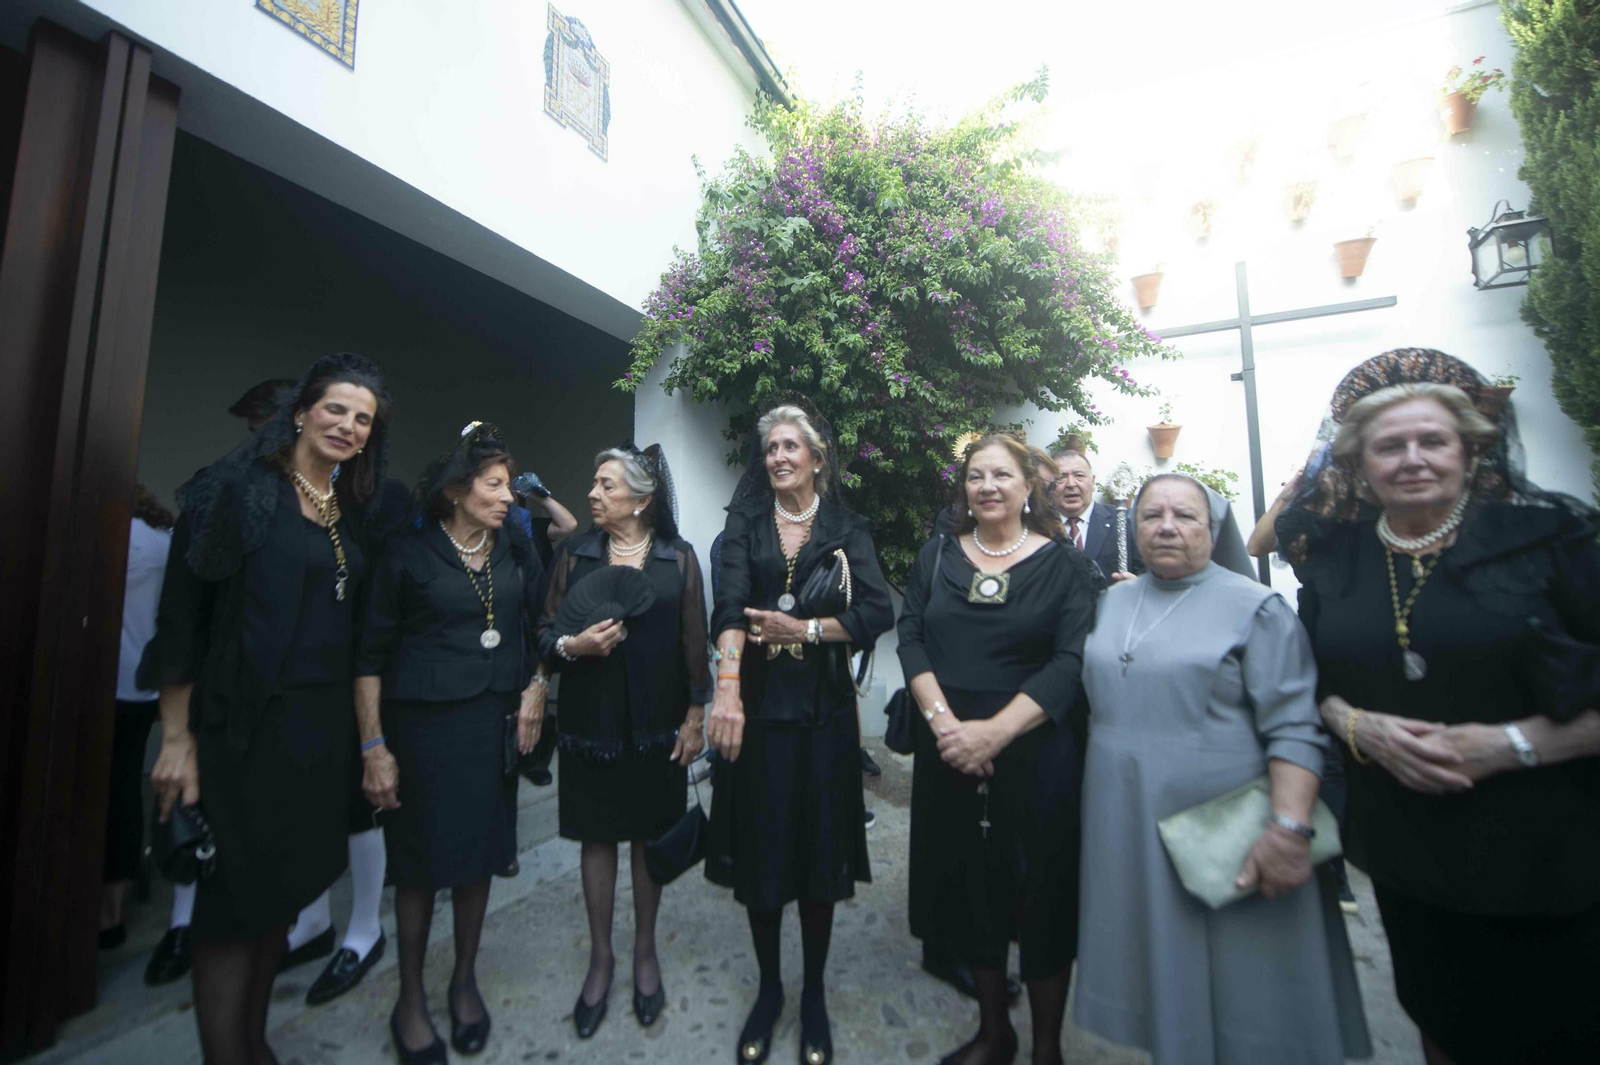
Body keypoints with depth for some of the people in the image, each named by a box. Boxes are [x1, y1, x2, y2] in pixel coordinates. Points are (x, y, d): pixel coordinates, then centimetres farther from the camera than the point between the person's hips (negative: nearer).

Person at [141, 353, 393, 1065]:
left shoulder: (355, 514, 11)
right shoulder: (238, 490, -6)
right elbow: (182, 613, -9)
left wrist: (366, 737, 7)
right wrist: (178, 738, -13)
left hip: (325, 725, 6)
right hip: (247, 726, -6)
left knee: (284, 887, 17)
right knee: (235, 898, 4)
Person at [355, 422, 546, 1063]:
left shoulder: (516, 549, 3)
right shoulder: (409, 553, -7)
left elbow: (540, 623, 13)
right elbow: (370, 655, -5)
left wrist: (536, 685, -1)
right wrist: (374, 747, -8)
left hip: (492, 721, 3)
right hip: (422, 723, -3)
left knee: (478, 854, 13)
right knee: (421, 863, 8)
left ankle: (464, 981, 36)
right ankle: (410, 999, 32)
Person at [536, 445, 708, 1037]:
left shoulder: (678, 558, -3)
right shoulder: (575, 556, 1)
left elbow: (694, 642, -2)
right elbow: (545, 633, 3)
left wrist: (695, 717, -3)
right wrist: (572, 645, -19)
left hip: (657, 725, -1)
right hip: (591, 722, 1)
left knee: (650, 837, 12)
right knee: (597, 837, 12)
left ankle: (645, 953, 34)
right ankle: (600, 958, 32)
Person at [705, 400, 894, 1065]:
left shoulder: (847, 529, 4)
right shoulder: (745, 522, 4)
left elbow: (878, 611, -8)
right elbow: (731, 605, -13)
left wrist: (807, 629, -16)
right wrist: (727, 690, -26)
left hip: (822, 710, 0)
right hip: (756, 707, 1)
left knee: (819, 855, 9)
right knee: (759, 853, 10)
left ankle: (814, 997, 33)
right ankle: (768, 990, 35)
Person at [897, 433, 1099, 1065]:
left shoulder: (1063, 564, -3)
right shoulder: (935, 556, 5)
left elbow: (1071, 661, -12)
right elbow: (911, 639, -2)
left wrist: (995, 731, -22)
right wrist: (943, 721, -16)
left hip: (1036, 753, -2)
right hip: (948, 751, 3)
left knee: (1042, 895, 11)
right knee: (969, 890, 16)